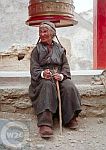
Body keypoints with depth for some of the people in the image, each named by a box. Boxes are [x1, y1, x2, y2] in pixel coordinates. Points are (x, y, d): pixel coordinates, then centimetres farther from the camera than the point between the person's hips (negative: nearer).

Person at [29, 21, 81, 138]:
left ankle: (70, 118, -18)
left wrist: (61, 75, -14)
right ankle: (45, 123, -49)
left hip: (59, 77, 2)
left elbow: (66, 66, 10)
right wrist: (42, 73, -22)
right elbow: (34, 68, 1)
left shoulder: (60, 49, 20)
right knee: (47, 86, -38)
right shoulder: (36, 50, 14)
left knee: (69, 87, -31)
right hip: (43, 79, -2)